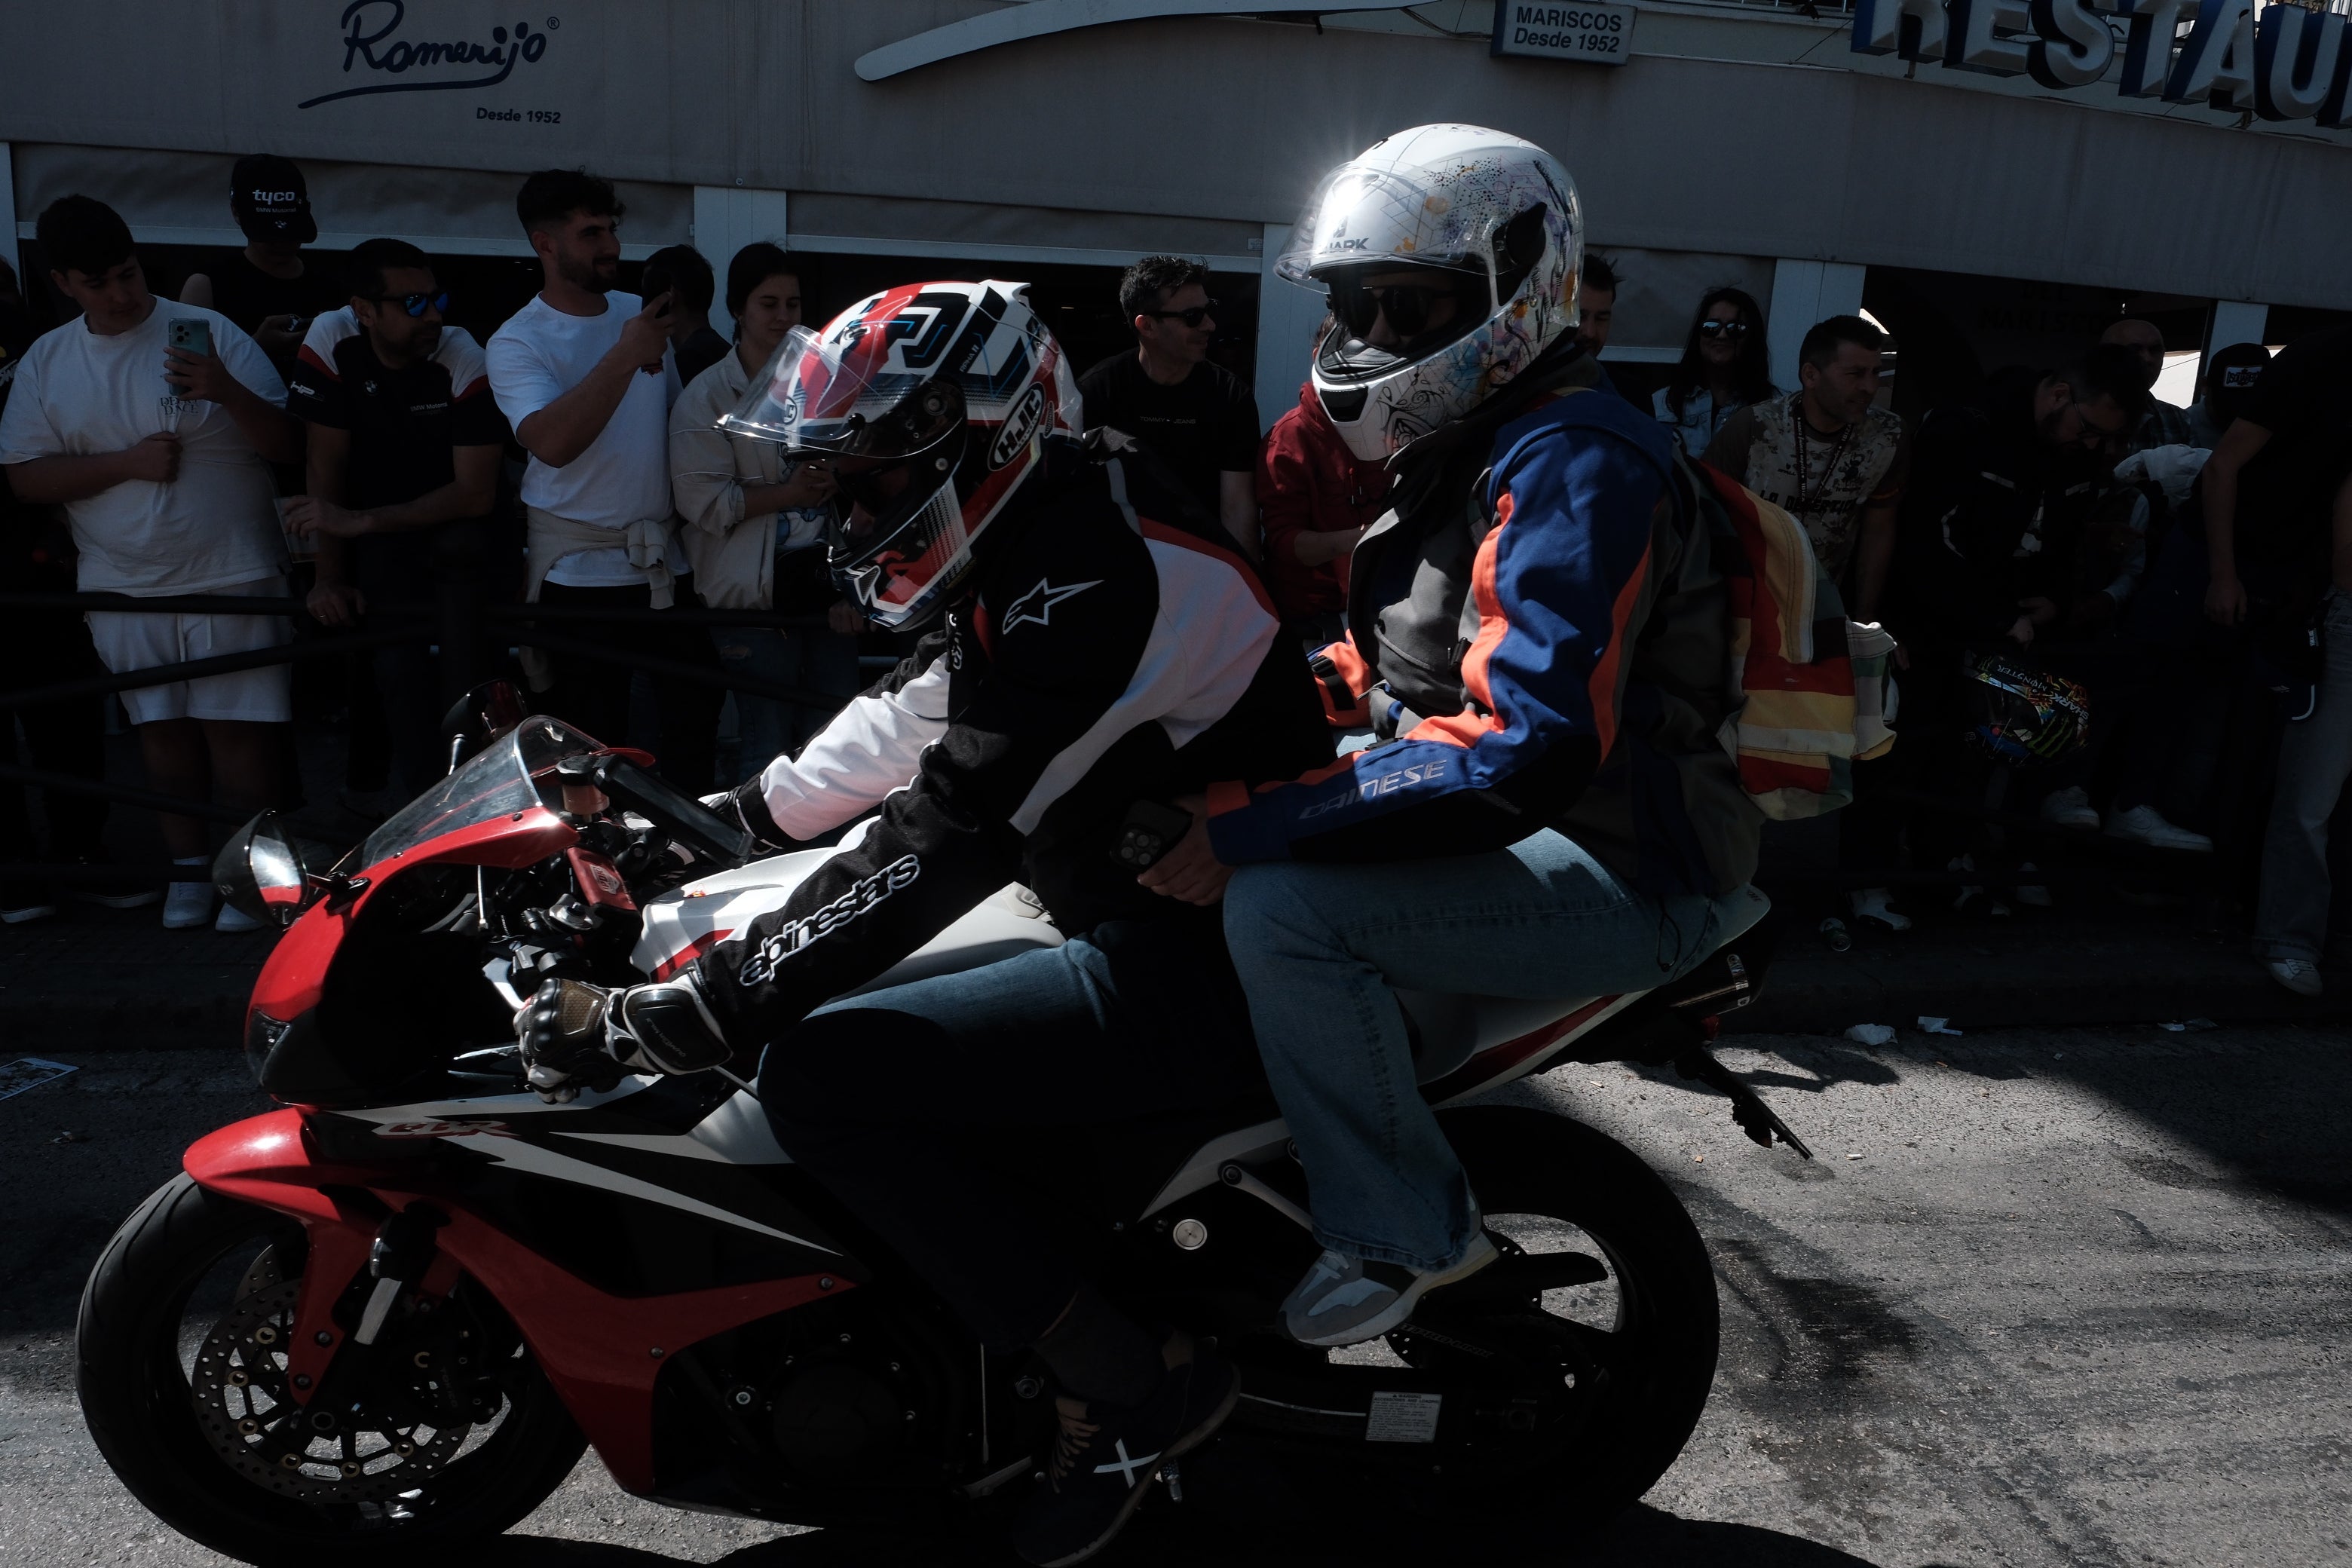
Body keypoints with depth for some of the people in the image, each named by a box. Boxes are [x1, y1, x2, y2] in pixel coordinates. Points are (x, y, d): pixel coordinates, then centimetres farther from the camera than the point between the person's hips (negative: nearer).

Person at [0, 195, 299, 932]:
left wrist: (228, 392, -25)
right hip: (124, 585, 4)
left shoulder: (207, 333, -3)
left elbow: (286, 446, -7)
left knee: (236, 727, -4)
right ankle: (189, 866, 23)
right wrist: (126, 463, -11)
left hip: (229, 573, -3)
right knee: (163, 728, 11)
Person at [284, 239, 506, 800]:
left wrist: (357, 522, -32)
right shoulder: (331, 341, -17)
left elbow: (476, 494, -26)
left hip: (456, 522, -1)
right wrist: (331, 578, -17)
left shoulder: (465, 360, -22)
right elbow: (326, 463, -14)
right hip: (377, 530, 1)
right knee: (398, 662, -17)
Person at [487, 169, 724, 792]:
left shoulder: (638, 313, 9)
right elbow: (551, 441, -26)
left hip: (668, 559, 5)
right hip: (582, 571, -5)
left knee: (696, 710, 10)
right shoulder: (517, 342, -8)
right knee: (595, 740, 3)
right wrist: (624, 358, -31)